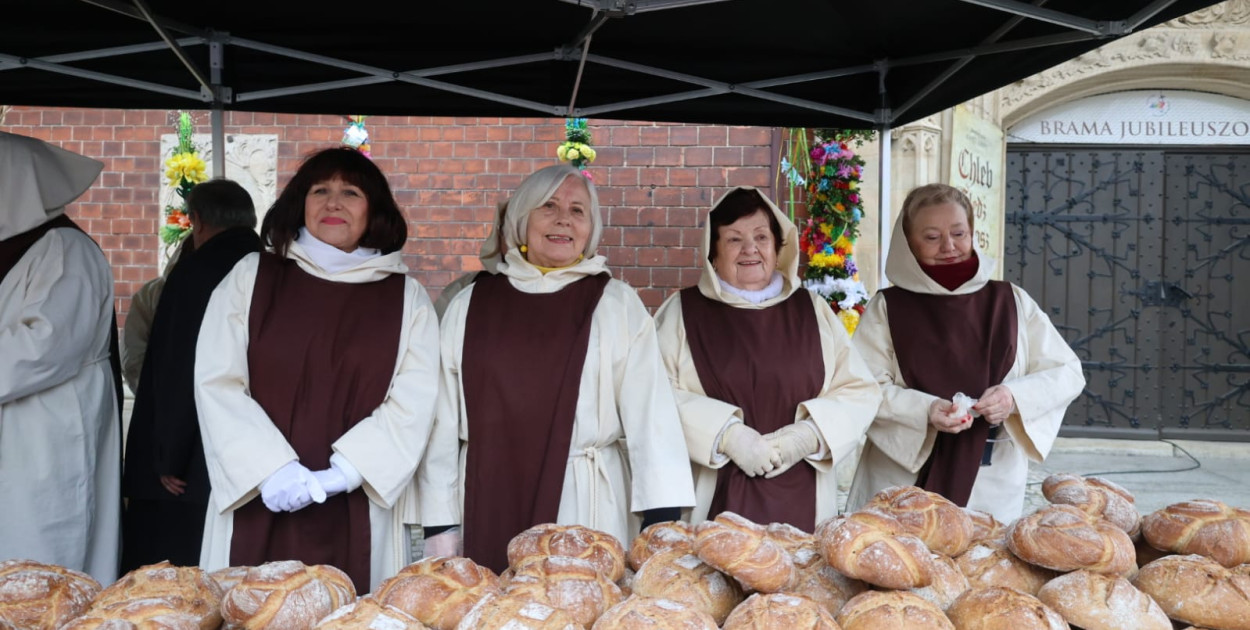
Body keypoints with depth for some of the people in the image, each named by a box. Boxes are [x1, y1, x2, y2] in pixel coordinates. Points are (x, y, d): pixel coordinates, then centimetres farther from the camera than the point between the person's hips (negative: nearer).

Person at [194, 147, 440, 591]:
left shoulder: (407, 298, 7)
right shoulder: (251, 277, 8)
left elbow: (413, 402, -2)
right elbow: (216, 382, 0)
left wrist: (341, 474, -14)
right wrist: (272, 468, -13)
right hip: (255, 508, 0)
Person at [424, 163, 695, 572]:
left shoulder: (617, 305, 4)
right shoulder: (470, 306, 8)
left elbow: (650, 414, -3)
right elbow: (444, 423, 9)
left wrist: (663, 518, -11)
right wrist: (439, 526, 6)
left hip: (586, 507, -1)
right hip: (489, 504, 2)